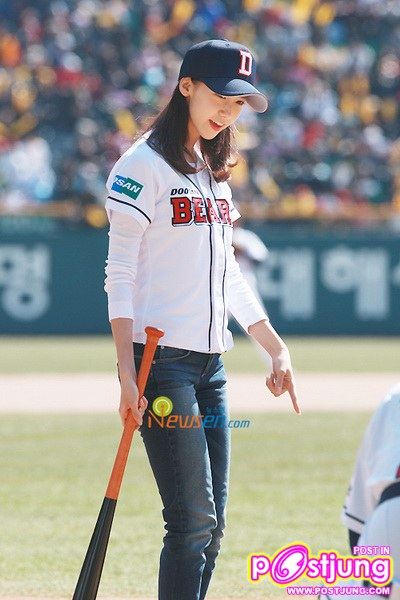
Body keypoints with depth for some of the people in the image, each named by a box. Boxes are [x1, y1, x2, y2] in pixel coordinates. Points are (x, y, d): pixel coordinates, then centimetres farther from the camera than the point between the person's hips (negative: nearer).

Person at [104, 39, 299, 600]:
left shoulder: (213, 171, 17)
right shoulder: (144, 167, -8)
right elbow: (120, 275, -11)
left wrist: (276, 346, 20)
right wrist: (127, 375, -18)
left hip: (210, 363, 8)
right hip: (162, 359, -8)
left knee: (211, 525, 6)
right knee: (194, 521, -13)